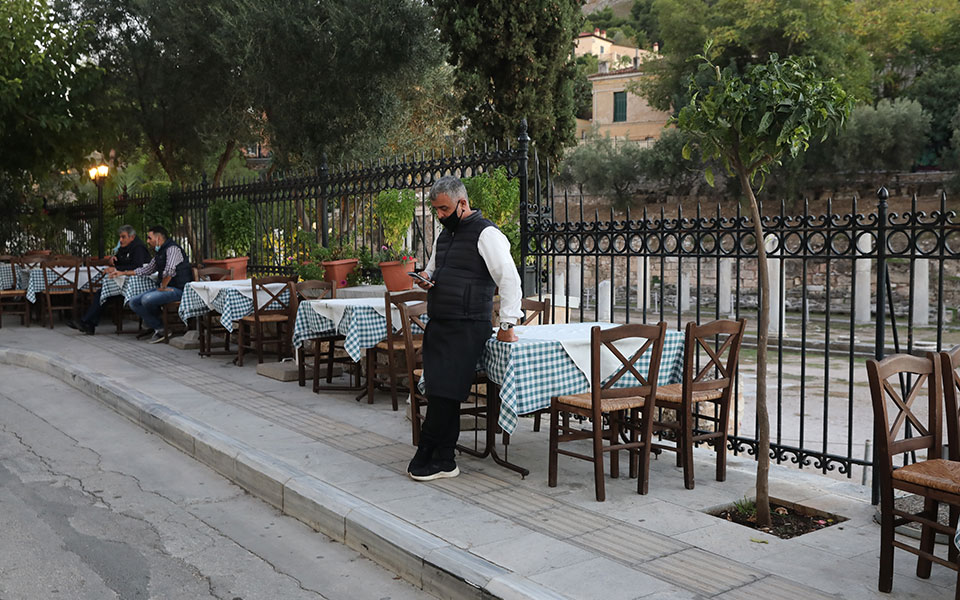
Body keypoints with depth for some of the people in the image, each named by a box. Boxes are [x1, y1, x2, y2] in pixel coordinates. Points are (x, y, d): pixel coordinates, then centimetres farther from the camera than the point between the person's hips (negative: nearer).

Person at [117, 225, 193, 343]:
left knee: (147, 299, -29)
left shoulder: (172, 249, -12)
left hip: (178, 289, -10)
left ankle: (161, 326, 0)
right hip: (165, 288, 10)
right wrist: (122, 273, 33)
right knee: (134, 302, 1)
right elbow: (147, 269, 32)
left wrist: (163, 287, -15)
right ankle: (159, 329, -4)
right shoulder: (159, 253, 20)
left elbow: (169, 271, -27)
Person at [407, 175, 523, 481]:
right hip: (438, 324, 8)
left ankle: (427, 454, 3)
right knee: (441, 394, 6)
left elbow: (510, 279, -14)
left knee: (443, 392, -9)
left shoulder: (486, 234, -8)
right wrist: (426, 277, 8)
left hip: (466, 327, -8)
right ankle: (443, 461, 13)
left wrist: (507, 324, -17)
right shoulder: (444, 235, 19)